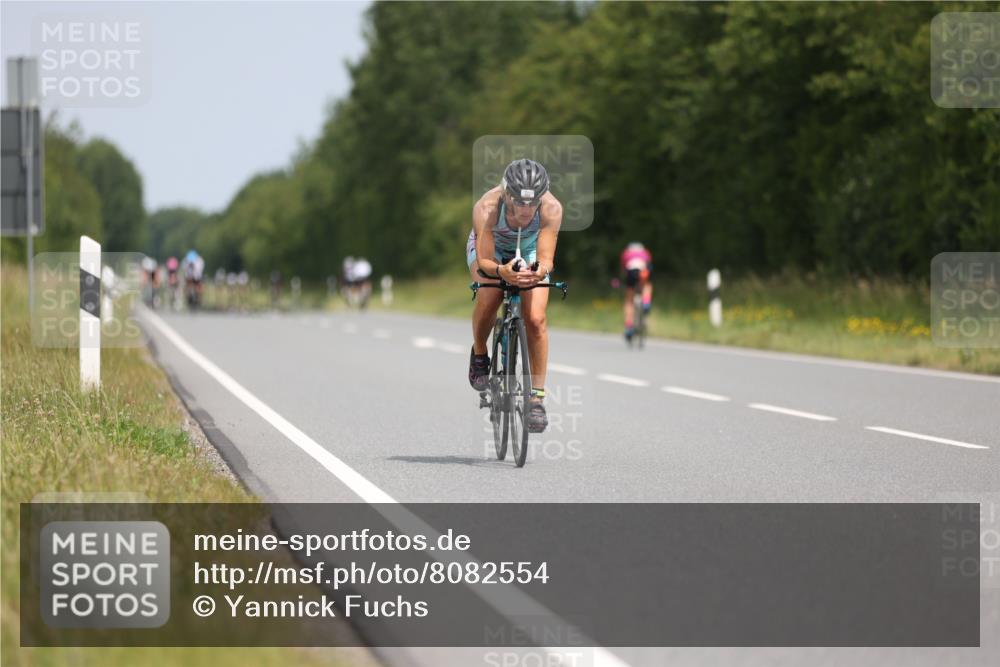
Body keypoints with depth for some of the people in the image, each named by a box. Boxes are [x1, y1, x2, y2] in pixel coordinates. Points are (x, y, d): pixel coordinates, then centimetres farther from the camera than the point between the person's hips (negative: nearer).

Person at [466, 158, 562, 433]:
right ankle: (479, 354, 0)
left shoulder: (551, 209, -35)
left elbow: (546, 258, -36)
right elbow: (484, 262, -38)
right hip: (489, 248, -1)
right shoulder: (487, 208, -38)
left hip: (530, 251, 1)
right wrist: (502, 271, -60)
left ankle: (537, 397, -7)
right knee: (489, 299, -30)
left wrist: (540, 271, -60)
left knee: (535, 319, -17)